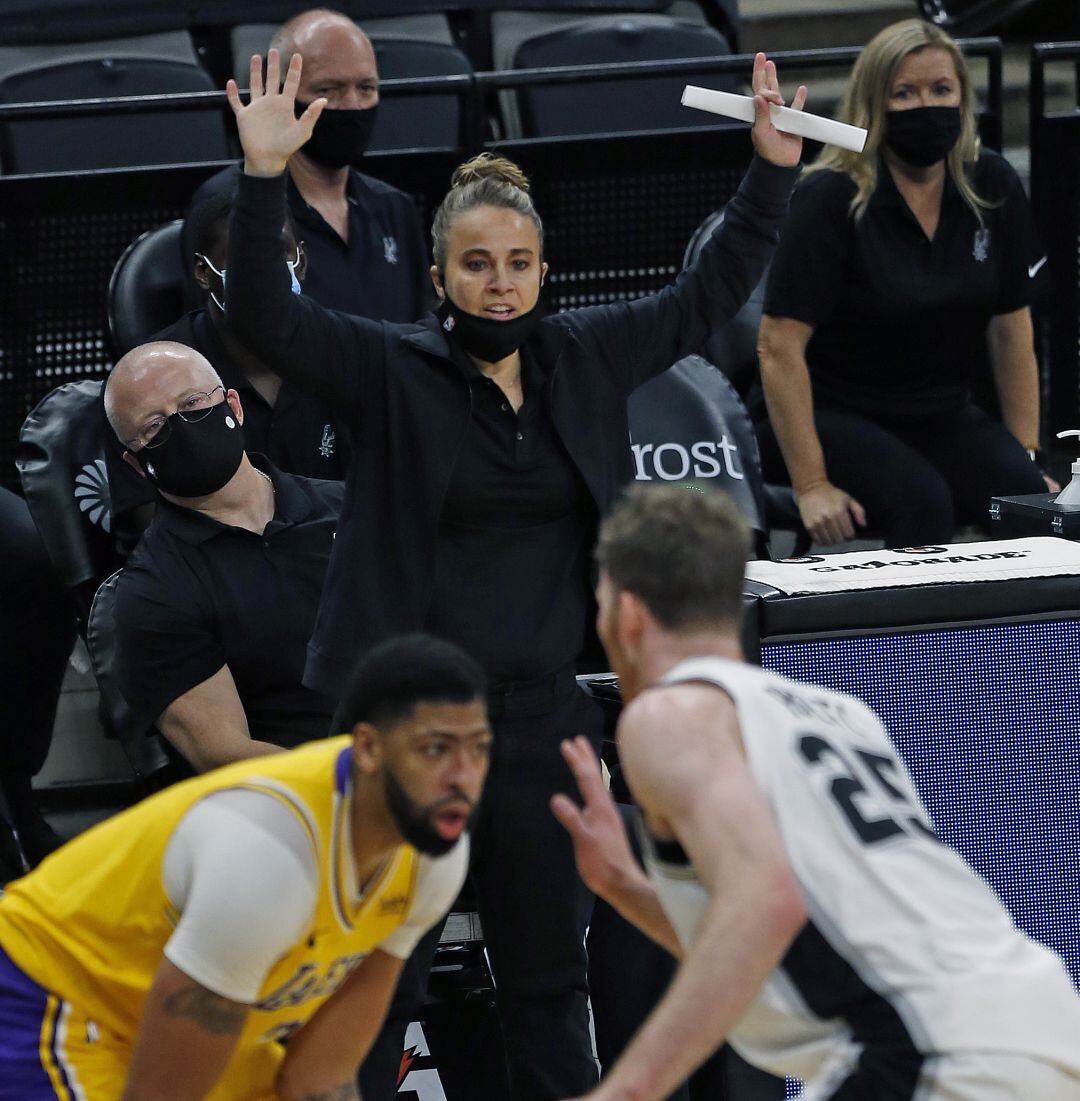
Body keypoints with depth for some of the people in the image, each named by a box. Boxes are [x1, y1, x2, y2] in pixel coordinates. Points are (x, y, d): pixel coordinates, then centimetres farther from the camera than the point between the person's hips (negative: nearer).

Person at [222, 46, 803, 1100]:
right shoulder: (391, 371, -3)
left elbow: (706, 293, 15)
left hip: (544, 720, 4)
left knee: (548, 976, 11)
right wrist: (264, 174, -27)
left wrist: (773, 166, 7)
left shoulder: (585, 359, 9)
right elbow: (264, 314, -14)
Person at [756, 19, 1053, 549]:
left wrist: (1027, 458, 2)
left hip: (941, 418, 5)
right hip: (832, 418, -4)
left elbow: (1010, 329, 7)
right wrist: (810, 486, -24)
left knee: (1031, 501, -24)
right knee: (921, 502, -33)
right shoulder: (832, 198, -15)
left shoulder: (992, 187, 0)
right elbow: (780, 347, -18)